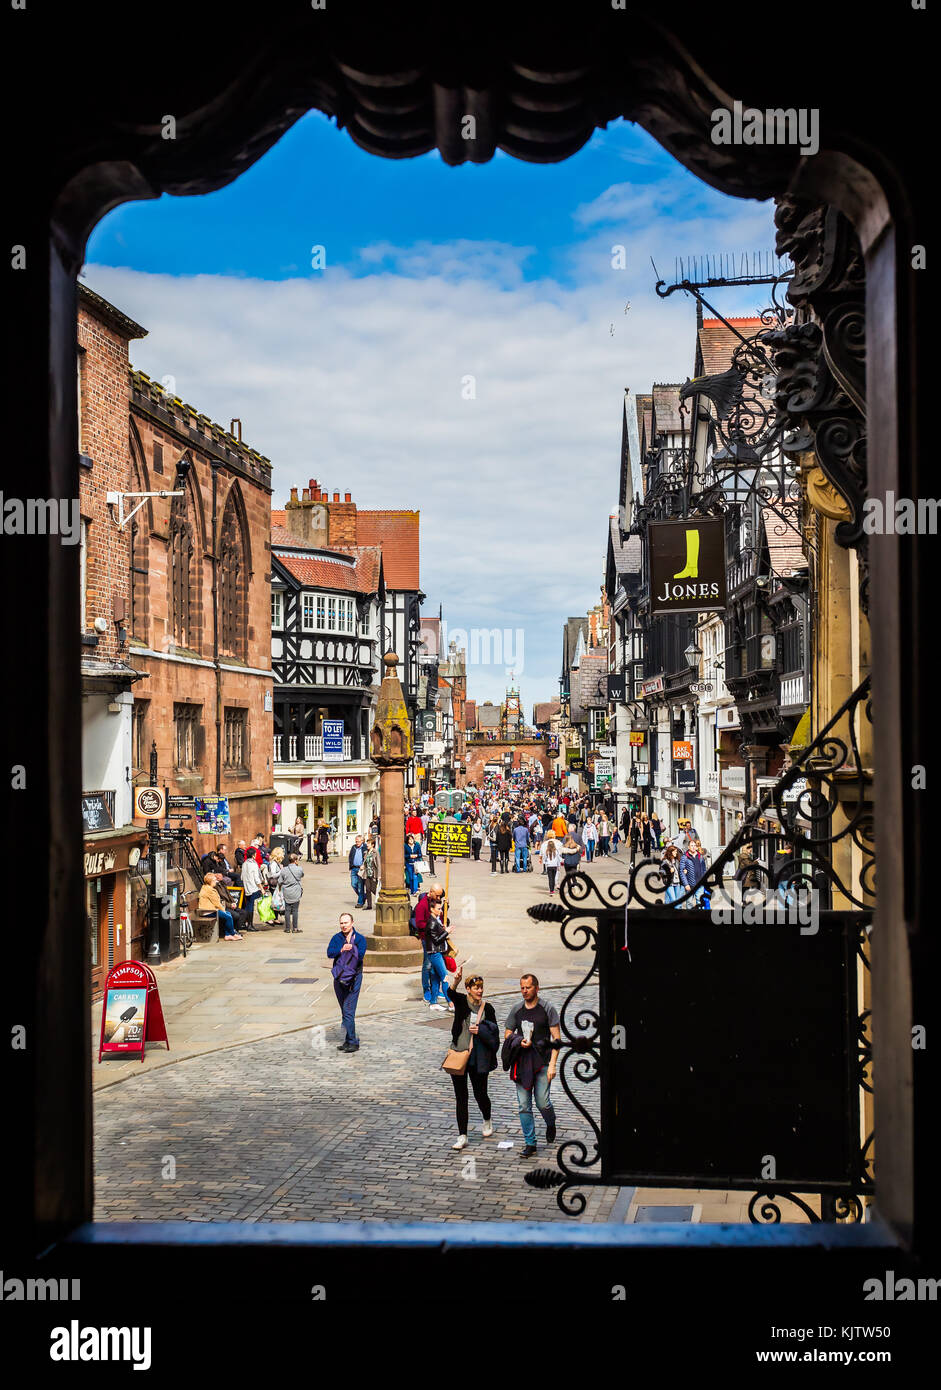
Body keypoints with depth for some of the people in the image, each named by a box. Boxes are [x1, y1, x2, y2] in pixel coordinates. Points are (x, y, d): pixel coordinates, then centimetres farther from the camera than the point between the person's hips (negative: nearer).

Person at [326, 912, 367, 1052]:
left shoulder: (360, 939, -1)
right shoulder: (336, 938, 8)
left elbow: (360, 955, -15)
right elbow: (329, 953, -8)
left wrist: (352, 948, -31)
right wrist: (341, 949, -24)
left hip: (353, 977, -5)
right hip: (339, 978, 5)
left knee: (348, 1010, -12)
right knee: (344, 1011, 12)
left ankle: (352, 1043, -10)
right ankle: (349, 1040, 21)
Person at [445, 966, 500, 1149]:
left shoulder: (487, 1008, 3)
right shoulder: (461, 1002, -2)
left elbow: (494, 1033, 9)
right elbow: (451, 993, -25)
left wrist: (480, 1030, -11)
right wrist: (456, 979, -45)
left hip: (478, 1058, 1)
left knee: (480, 1094, 8)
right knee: (461, 1097, 3)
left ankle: (487, 1121, 39)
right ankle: (462, 1136, 9)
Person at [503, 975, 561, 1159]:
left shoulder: (548, 1009, -1)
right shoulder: (516, 1010, 10)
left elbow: (557, 1038, -3)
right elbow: (507, 1035, 17)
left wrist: (552, 1064, -11)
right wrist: (519, 1042, -5)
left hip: (542, 1061, -3)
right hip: (522, 1061, 3)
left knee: (542, 1102, -7)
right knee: (524, 1105, 1)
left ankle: (550, 1124, 26)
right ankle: (530, 1143, 10)